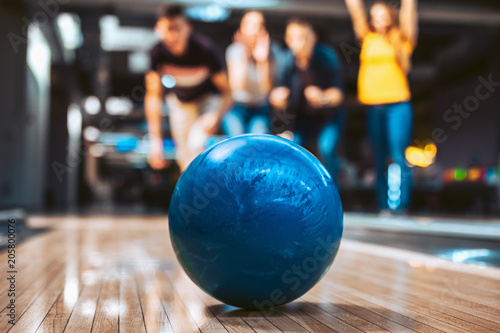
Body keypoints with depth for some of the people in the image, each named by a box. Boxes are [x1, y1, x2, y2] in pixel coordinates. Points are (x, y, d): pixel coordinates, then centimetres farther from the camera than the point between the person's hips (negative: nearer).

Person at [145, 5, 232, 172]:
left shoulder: (204, 49, -30)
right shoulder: (158, 53, -24)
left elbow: (227, 92, -23)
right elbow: (153, 96, -17)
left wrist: (217, 116, -45)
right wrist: (155, 141, -21)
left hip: (208, 98, -3)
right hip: (180, 101, 3)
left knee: (196, 144, -26)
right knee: (184, 157, 3)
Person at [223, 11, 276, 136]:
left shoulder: (271, 50, -5)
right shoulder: (235, 50, -6)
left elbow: (267, 88, -14)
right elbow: (236, 86, -17)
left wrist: (263, 61, -24)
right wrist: (243, 58, -20)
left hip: (262, 108, 1)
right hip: (239, 106, -1)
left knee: (258, 131, -28)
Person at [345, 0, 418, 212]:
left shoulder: (402, 40, 8)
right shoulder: (368, 39, 14)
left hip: (397, 105, -3)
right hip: (372, 106, 3)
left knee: (399, 158, -8)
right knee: (379, 159, 7)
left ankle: (400, 207, -7)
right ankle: (384, 207, 13)